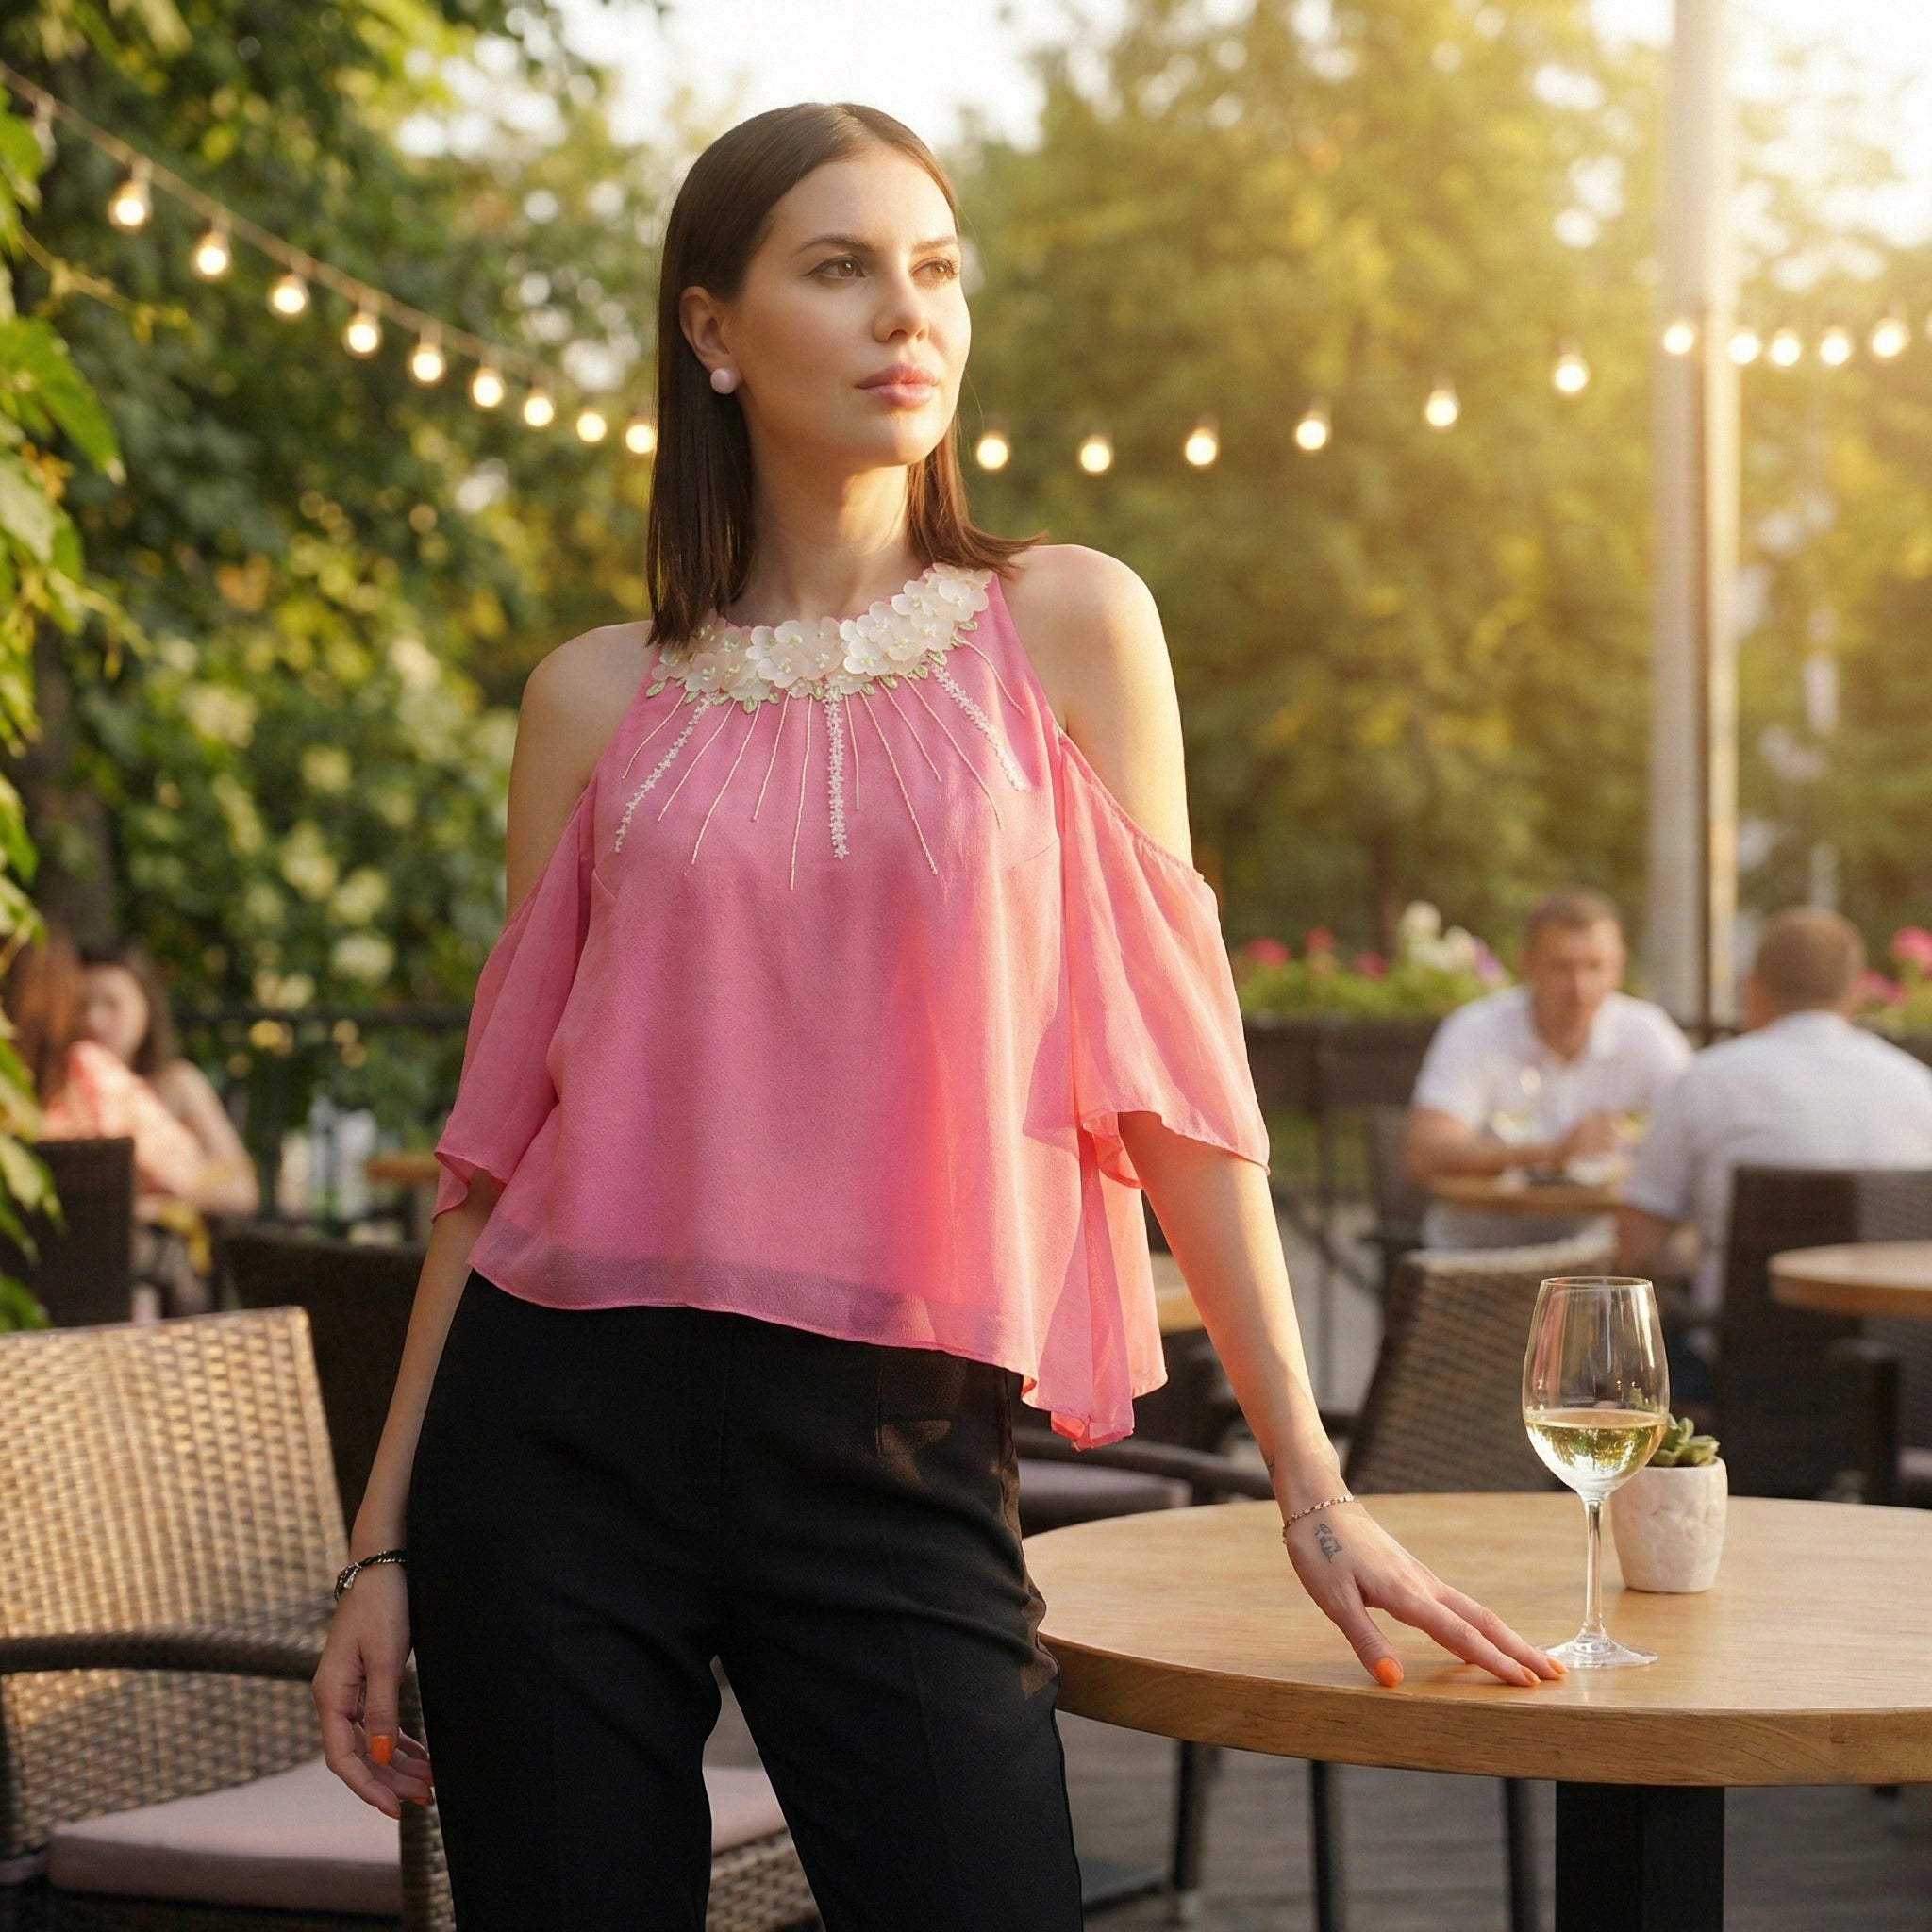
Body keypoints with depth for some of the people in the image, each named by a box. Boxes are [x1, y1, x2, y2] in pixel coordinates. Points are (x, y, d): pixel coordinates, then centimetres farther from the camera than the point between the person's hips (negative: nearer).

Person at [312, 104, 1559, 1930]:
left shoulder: (1064, 627, 3)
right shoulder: (600, 698, 7)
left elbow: (1168, 1065, 3)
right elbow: (504, 1123, 10)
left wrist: (1311, 1488, 0)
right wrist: (386, 1540, 8)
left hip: (901, 1454, -1)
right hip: (567, 1434, 1)